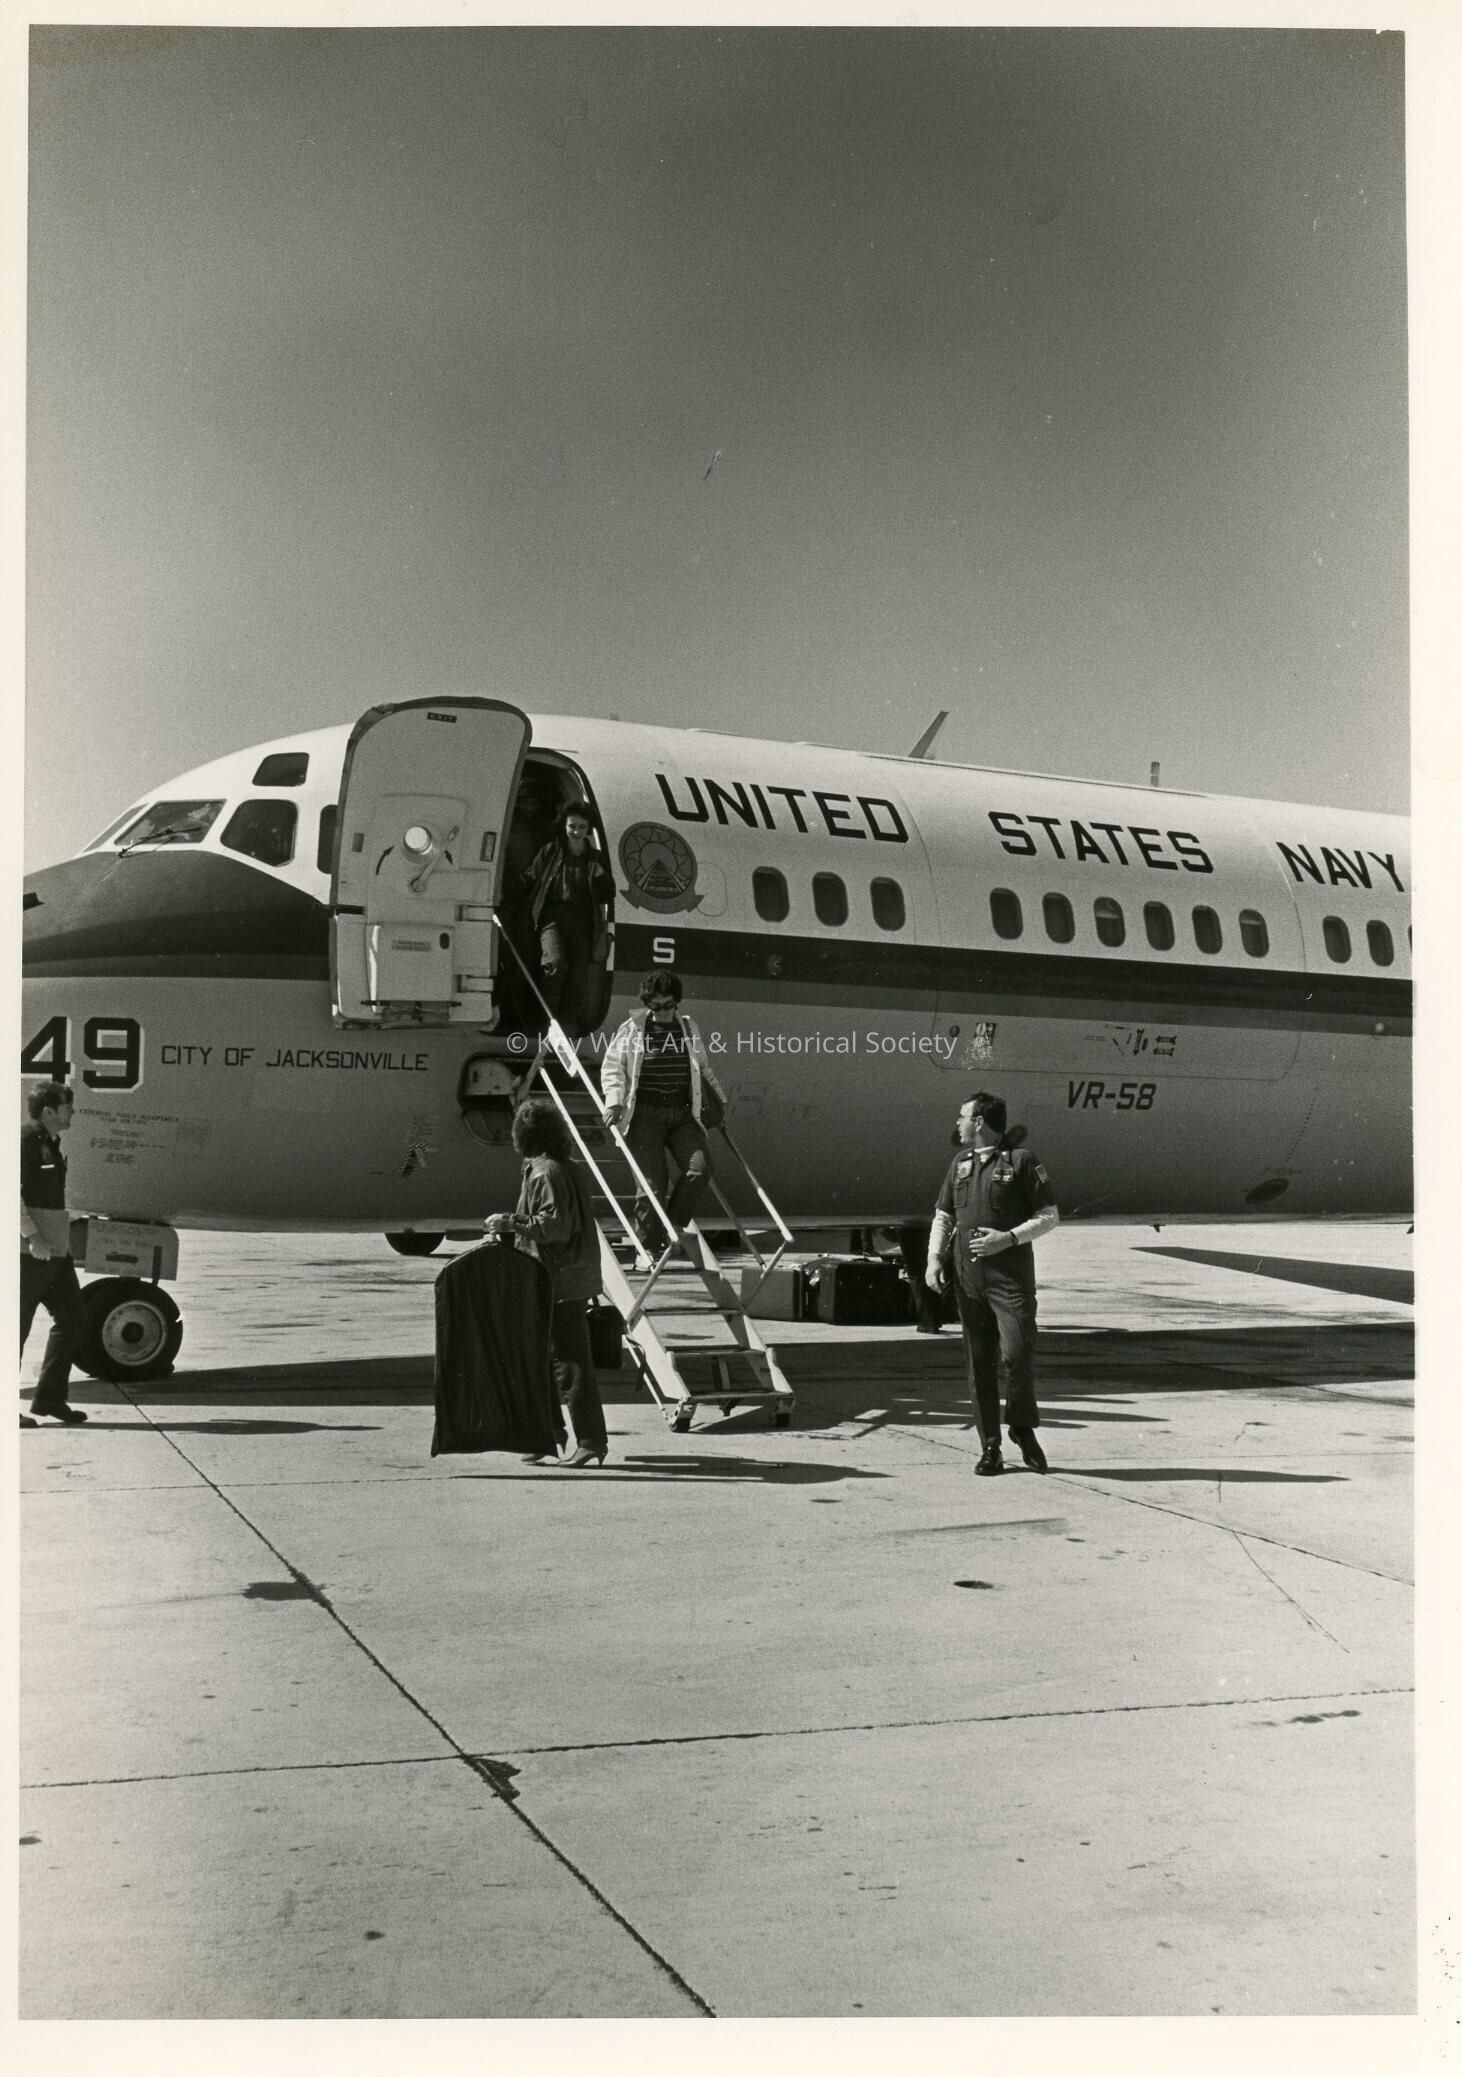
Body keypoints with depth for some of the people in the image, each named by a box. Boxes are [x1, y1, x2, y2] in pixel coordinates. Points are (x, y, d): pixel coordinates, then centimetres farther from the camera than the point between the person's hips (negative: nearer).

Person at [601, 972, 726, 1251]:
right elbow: (612, 1066, 3)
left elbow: (704, 1070, 26)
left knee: (699, 1168, -15)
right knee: (652, 1181, -8)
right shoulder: (632, 1029, 2)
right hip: (645, 1112, -3)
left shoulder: (689, 1028, 13)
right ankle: (647, 1247, 4)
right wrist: (614, 1100, -11)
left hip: (683, 1113, 3)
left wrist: (719, 1100, 28)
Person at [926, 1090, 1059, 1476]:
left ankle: (1023, 1428, 11)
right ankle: (990, 1448, 9)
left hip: (1011, 1274, -5)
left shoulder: (1021, 1160, -1)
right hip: (968, 1276, 5)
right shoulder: (960, 1163, 16)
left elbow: (1049, 1215, -1)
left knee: (1017, 1352, -13)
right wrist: (935, 1258, 3)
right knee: (979, 1362, 4)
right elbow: (943, 1216, 19)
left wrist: (1008, 1238, -14)